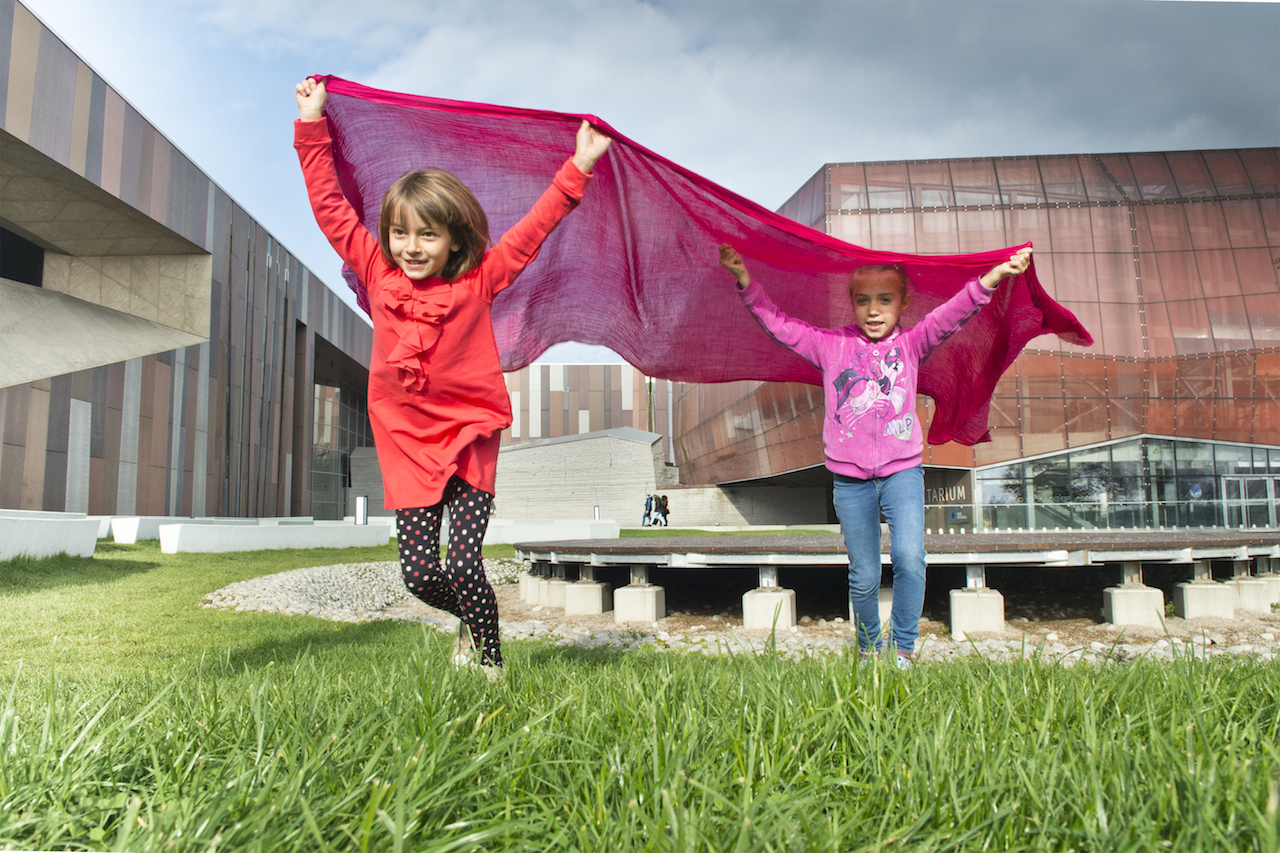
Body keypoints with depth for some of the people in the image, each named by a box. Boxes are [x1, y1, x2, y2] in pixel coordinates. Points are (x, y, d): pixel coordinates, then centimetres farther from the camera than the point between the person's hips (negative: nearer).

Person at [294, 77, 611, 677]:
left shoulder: (478, 281, -3)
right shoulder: (377, 274, 3)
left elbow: (534, 228, -1)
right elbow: (331, 207, 8)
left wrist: (578, 167, -2)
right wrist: (312, 125, 11)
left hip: (470, 437, -3)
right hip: (407, 444, 3)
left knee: (463, 565, -10)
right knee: (419, 575, 1)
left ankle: (490, 662, 13)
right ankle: (469, 620, 34)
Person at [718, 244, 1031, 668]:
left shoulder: (910, 344, 7)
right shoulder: (832, 345, 6)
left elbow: (951, 315, -5)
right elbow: (780, 325, 5)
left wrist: (990, 279, -18)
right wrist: (746, 282, -3)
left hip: (902, 470, 0)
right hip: (849, 478, 0)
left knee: (909, 556, -20)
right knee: (863, 576, 7)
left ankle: (904, 649, -1)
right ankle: (869, 650, 28)